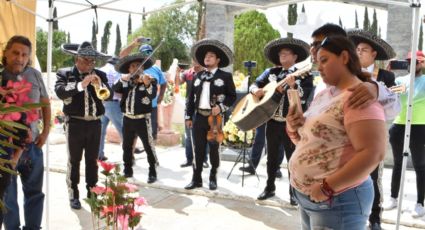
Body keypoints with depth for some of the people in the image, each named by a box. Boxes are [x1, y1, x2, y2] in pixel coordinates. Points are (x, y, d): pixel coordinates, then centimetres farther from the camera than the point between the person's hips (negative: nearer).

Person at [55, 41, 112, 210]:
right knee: (74, 161, 3)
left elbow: (109, 96, -1)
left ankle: (92, 192, 25)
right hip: (75, 123, -3)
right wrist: (81, 85, -27)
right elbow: (60, 92, -18)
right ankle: (74, 195, 11)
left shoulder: (100, 75, 8)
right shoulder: (65, 74, -1)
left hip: (95, 123, 3)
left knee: (92, 160, 13)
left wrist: (100, 84, -18)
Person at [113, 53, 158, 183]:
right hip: (127, 119, 5)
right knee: (126, 146, 14)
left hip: (142, 119, -5)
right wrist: (122, 80, -18)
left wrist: (148, 85, -38)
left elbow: (152, 96, -21)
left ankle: (152, 173, 7)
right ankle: (127, 170, 28)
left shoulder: (150, 80, -6)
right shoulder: (126, 82, 8)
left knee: (149, 147, -1)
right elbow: (114, 90, -3)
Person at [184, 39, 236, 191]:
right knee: (199, 150, 7)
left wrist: (221, 107, -16)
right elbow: (191, 97, 12)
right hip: (199, 117, 4)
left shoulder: (225, 76, 0)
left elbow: (232, 96, -2)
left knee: (214, 150, 4)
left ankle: (213, 178, 18)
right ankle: (196, 179, 14)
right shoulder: (198, 76, 12)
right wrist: (188, 116, 7)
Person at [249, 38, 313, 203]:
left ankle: (294, 192, 11)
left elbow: (307, 95, -16)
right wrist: (255, 90, -10)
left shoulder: (303, 75, -3)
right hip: (272, 121, 5)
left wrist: (293, 85, -32)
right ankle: (269, 188, 26)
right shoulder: (272, 73, 11)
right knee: (272, 157, 14)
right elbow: (255, 84, 13)